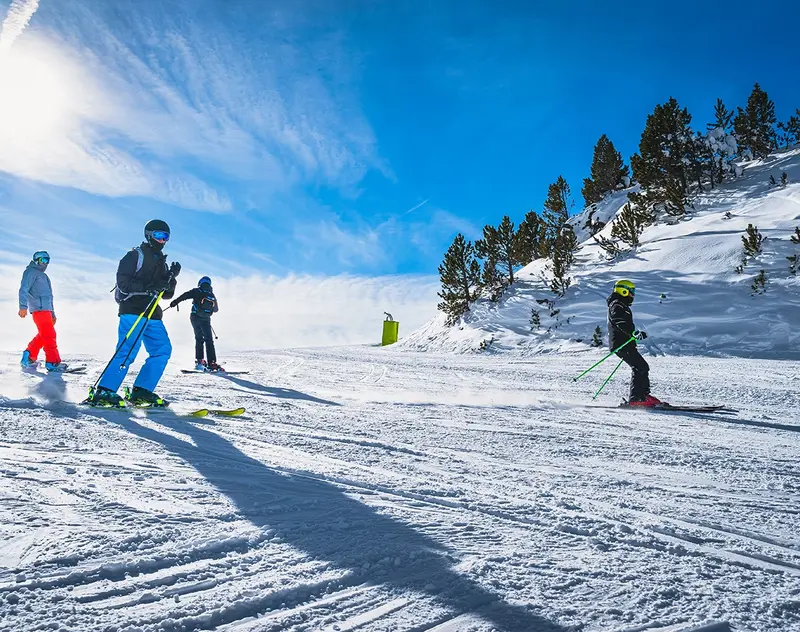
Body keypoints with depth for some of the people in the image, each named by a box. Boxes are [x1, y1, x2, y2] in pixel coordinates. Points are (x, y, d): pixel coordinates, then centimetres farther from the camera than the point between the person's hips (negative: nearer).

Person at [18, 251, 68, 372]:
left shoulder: (43, 275, 30)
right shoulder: (31, 272, 2)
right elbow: (23, 290, -11)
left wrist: (52, 313, 29)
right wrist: (23, 306, -23)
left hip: (46, 309, 9)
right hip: (39, 308, -9)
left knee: (43, 336, 9)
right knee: (49, 335, -13)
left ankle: (29, 358, 16)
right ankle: (53, 362, -15)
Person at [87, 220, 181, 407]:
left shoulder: (161, 263, 22)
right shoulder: (136, 256, 0)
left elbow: (167, 294, 17)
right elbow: (123, 283, -11)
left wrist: (172, 278, -1)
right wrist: (148, 288, -23)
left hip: (152, 315, 8)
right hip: (132, 312, -8)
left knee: (163, 349, -1)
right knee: (128, 351, -17)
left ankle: (141, 391, 2)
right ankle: (103, 392, -13)